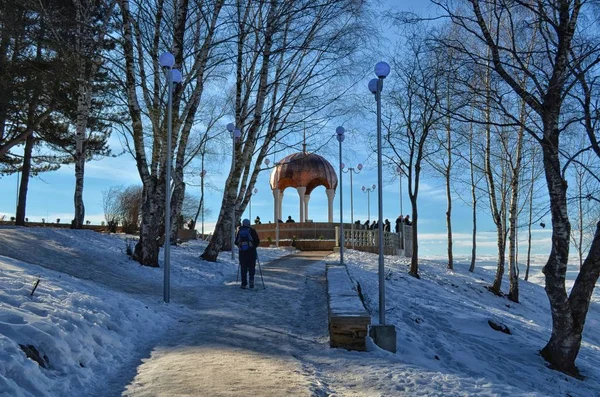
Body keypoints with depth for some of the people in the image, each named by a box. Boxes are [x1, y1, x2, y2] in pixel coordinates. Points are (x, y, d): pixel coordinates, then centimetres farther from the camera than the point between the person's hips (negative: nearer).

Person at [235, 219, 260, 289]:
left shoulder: (239, 231, 6)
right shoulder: (252, 231, -2)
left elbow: (236, 242, 11)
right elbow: (257, 241, -2)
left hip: (242, 252, 2)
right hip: (251, 252, -2)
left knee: (243, 268, 8)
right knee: (251, 267, 6)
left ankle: (244, 284, 7)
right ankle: (251, 280, -12)